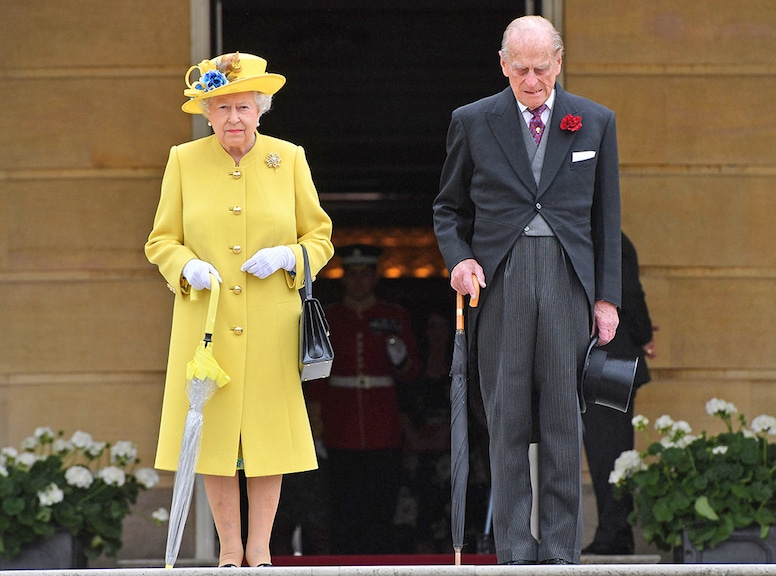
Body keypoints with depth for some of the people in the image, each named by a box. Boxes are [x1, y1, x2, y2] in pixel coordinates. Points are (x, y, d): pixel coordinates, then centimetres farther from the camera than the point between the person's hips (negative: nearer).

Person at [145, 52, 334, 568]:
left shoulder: (289, 159, 5)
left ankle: (260, 548, 10)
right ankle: (229, 550, 9)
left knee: (269, 430, 0)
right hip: (205, 326, 0)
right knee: (213, 432, 0)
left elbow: (320, 239, 9)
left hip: (271, 328, 0)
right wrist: (187, 267, -12)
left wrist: (285, 258, -11)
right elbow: (161, 241, 9)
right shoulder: (184, 161, 5)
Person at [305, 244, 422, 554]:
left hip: (384, 435, 0)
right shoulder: (326, 318, 8)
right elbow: (315, 378, 8)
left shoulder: (396, 317, 8)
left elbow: (411, 374, 7)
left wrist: (401, 361, -17)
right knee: (344, 515, -2)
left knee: (381, 515, -3)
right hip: (341, 433, 0)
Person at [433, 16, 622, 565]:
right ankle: (515, 554, 2)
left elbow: (606, 217, 12)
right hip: (498, 283, 0)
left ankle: (561, 552, 4)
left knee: (564, 419, -1)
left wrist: (607, 296, 6)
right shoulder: (473, 122, 7)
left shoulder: (595, 122, 9)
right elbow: (449, 207, 15)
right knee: (507, 419, -2)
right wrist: (458, 259, -5)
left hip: (568, 278, 0)